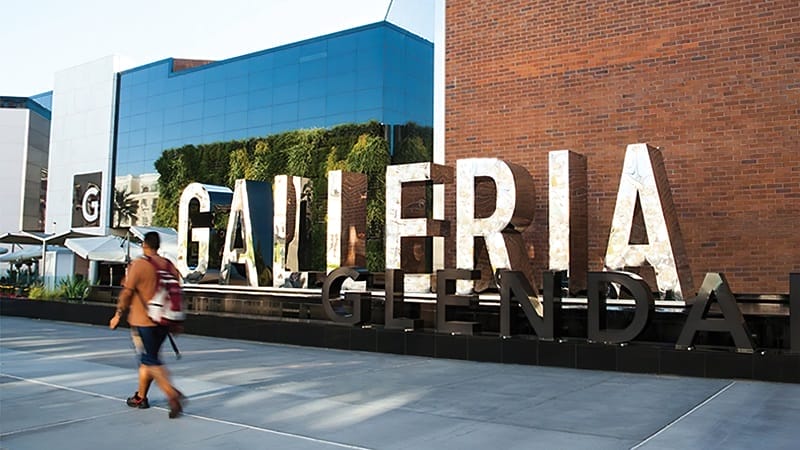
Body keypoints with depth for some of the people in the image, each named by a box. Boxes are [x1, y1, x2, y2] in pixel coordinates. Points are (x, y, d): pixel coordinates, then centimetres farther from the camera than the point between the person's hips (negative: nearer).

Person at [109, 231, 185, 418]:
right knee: (148, 358, 18)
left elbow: (127, 293, -9)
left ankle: (172, 394, -20)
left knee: (151, 361, -4)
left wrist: (118, 315, 2)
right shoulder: (169, 266, 6)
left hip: (142, 321, -6)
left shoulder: (138, 265, -10)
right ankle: (141, 396, 28)